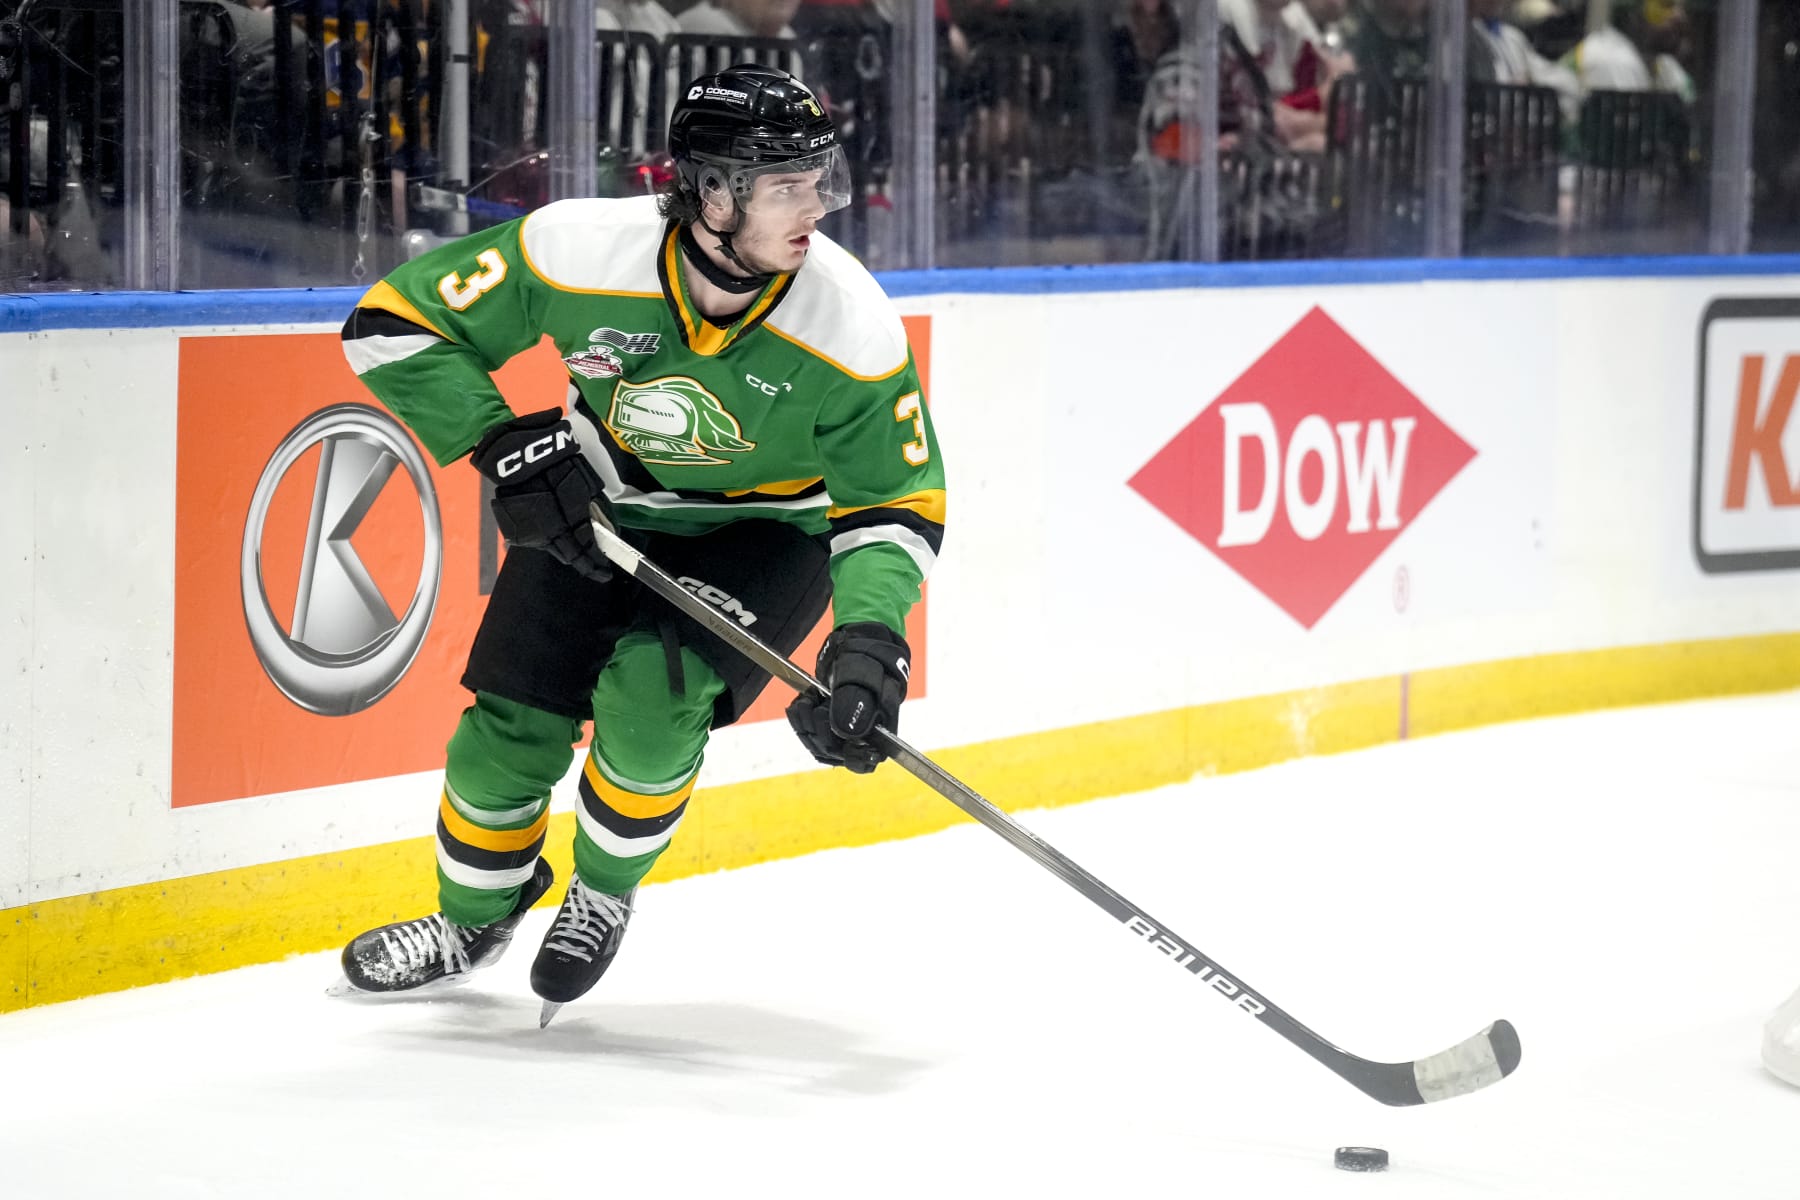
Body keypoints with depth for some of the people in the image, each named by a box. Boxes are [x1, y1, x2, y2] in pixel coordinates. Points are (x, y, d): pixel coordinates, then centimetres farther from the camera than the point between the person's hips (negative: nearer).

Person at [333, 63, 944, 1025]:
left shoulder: (850, 328, -29)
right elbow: (396, 323, -18)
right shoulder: (579, 252, -29)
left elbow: (895, 501, -16)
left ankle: (604, 896, 6)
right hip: (595, 511, 2)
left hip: (767, 530, -2)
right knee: (510, 728, -2)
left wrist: (871, 635, -31)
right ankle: (474, 918, 30)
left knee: (651, 695, -25)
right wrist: (500, 440, -26)